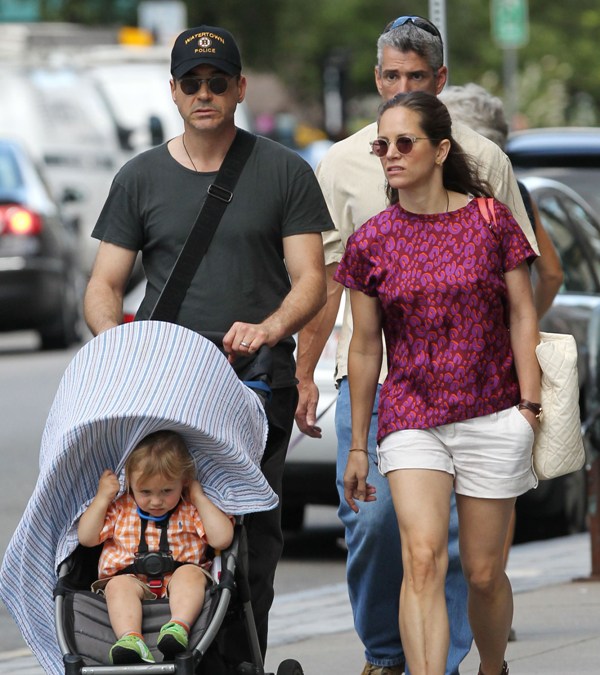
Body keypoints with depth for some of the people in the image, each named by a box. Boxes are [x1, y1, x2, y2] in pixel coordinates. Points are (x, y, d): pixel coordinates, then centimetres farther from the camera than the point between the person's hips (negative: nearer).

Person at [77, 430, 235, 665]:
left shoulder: (191, 511, 11)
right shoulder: (120, 509, 14)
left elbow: (222, 538, -3)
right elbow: (86, 538, 11)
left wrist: (199, 498, 1)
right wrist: (102, 497, 5)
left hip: (176, 585, 0)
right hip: (131, 581, 0)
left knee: (191, 573, -31)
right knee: (118, 585, -32)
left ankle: (179, 626, -56)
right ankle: (131, 640, -58)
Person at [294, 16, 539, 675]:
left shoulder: (481, 160, 6)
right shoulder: (344, 163, 8)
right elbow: (325, 276, 11)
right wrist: (303, 373, 7)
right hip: (370, 369, 0)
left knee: (452, 533, -3)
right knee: (371, 519, -6)